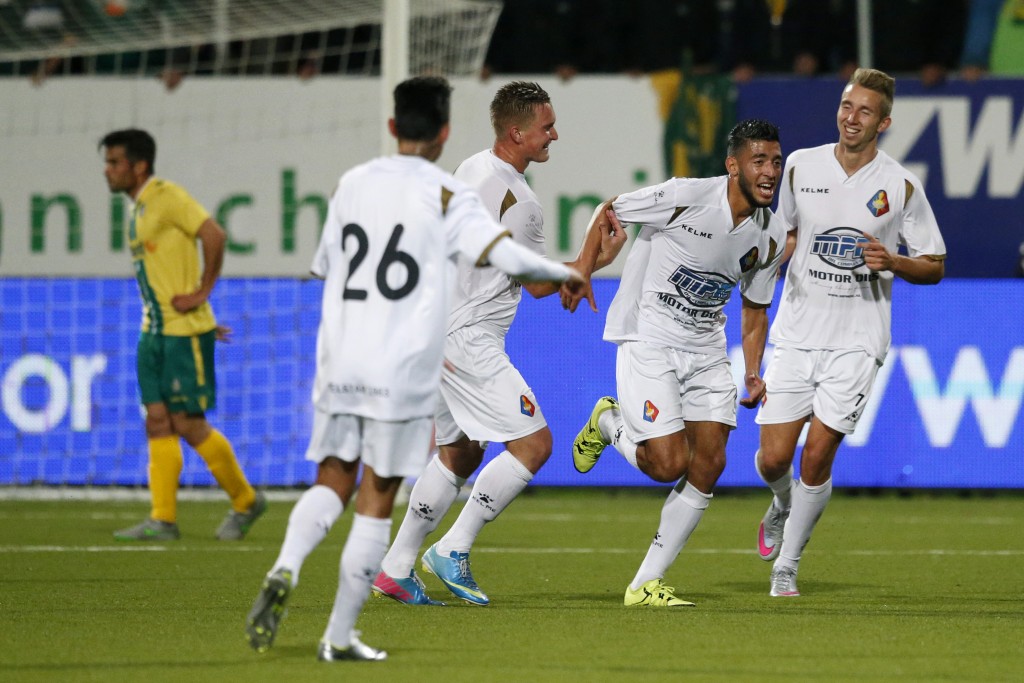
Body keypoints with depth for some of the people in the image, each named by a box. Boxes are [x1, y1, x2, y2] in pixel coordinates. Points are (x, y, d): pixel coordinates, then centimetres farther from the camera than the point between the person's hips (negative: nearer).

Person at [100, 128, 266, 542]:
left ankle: (245, 501, 9)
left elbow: (214, 235, -23)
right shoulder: (137, 209, 15)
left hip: (185, 331, -9)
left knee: (188, 424, -6)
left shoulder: (167, 197, -13)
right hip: (154, 331, 9)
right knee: (158, 422, 3)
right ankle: (162, 520, 3)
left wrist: (201, 293, -18)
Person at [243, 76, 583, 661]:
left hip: (340, 364, 4)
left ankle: (285, 570, -15)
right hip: (402, 371, -4)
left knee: (333, 482, 14)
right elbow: (504, 254, -16)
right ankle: (340, 637, 6)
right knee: (377, 502, 4)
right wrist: (564, 274, 3)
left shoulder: (352, 184, 11)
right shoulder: (447, 196, -4)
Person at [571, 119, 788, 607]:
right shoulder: (685, 197, -17)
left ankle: (645, 584, 5)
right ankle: (609, 424, 20)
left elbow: (755, 309, 15)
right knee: (668, 465, -15)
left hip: (706, 351, 6)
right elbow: (612, 212, -3)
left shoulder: (770, 238, 1)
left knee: (709, 464, -5)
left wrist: (753, 373, 3)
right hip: (649, 342, -6)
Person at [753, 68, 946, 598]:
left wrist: (891, 262, -15)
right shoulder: (801, 166, 4)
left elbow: (934, 267, 4)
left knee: (817, 455, -10)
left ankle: (787, 565, 7)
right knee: (773, 458, -4)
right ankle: (782, 507, 33)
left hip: (856, 341, -2)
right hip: (797, 332, 2)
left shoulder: (901, 186, -3)